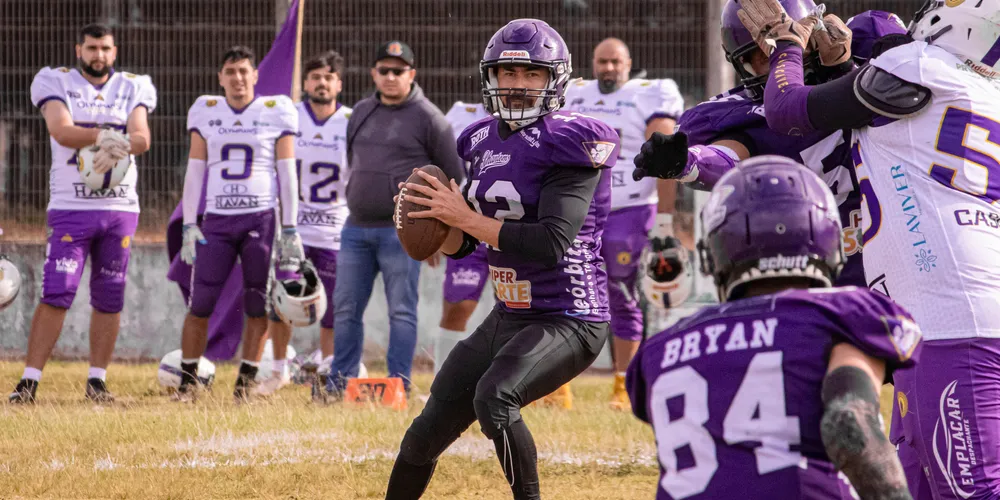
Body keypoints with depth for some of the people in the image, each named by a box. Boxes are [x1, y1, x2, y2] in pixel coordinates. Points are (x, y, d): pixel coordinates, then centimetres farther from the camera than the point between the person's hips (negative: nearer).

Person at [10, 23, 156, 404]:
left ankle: (97, 379, 15)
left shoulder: (132, 89, 8)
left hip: (120, 208, 3)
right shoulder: (58, 84, 0)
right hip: (70, 207, -3)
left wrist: (118, 147, -30)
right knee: (56, 294, -11)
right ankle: (29, 380, -10)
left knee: (109, 299, 5)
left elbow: (142, 139, -7)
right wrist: (102, 135, -36)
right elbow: (61, 130, -18)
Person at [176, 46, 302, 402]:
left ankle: (246, 382, 8)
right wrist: (189, 225, 4)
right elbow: (195, 171, 10)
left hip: (261, 217, -1)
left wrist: (290, 229, 1)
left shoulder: (276, 112, 4)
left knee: (258, 305, 0)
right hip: (217, 219, 1)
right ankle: (188, 380, 4)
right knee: (200, 303, -4)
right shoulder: (206, 112, 9)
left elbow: (287, 173, 5)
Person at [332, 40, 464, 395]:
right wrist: (357, 200, 16)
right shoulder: (361, 112, 14)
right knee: (346, 308, 7)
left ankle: (399, 384, -1)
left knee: (402, 311, -4)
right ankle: (340, 383, 13)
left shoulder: (427, 118, -4)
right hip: (356, 229, 6)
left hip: (401, 232, -6)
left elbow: (453, 175, -1)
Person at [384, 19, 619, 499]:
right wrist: (437, 221, -9)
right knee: (428, 431, 13)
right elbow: (459, 245, 14)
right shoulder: (485, 141, 8)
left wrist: (465, 217, -21)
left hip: (568, 320, -8)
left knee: (494, 397, -33)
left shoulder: (568, 143, -16)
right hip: (508, 316, 8)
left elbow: (551, 244, -26)